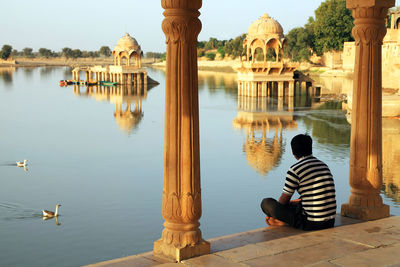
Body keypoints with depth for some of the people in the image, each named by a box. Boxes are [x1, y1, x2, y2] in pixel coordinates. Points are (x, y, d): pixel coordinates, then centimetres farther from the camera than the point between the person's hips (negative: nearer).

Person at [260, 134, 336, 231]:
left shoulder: (295, 170, -9)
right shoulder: (324, 165, 13)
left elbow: (283, 201, 0)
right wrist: (295, 201, 33)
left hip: (311, 224, -7)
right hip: (330, 222, 7)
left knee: (266, 202, 1)